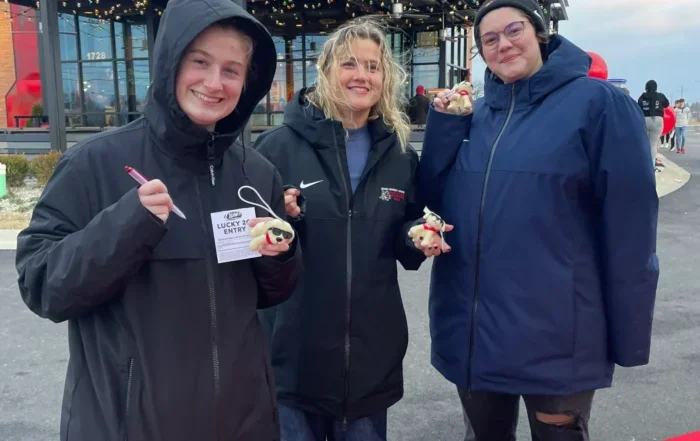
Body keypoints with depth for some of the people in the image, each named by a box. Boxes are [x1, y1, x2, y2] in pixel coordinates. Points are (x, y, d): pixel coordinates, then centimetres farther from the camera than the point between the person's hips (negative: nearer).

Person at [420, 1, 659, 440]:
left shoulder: (598, 102, -8)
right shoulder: (475, 113, 8)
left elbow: (630, 225, -9)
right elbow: (435, 201, 5)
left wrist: (630, 336, -8)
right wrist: (443, 125, -6)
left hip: (554, 333, -5)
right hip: (470, 327, 6)